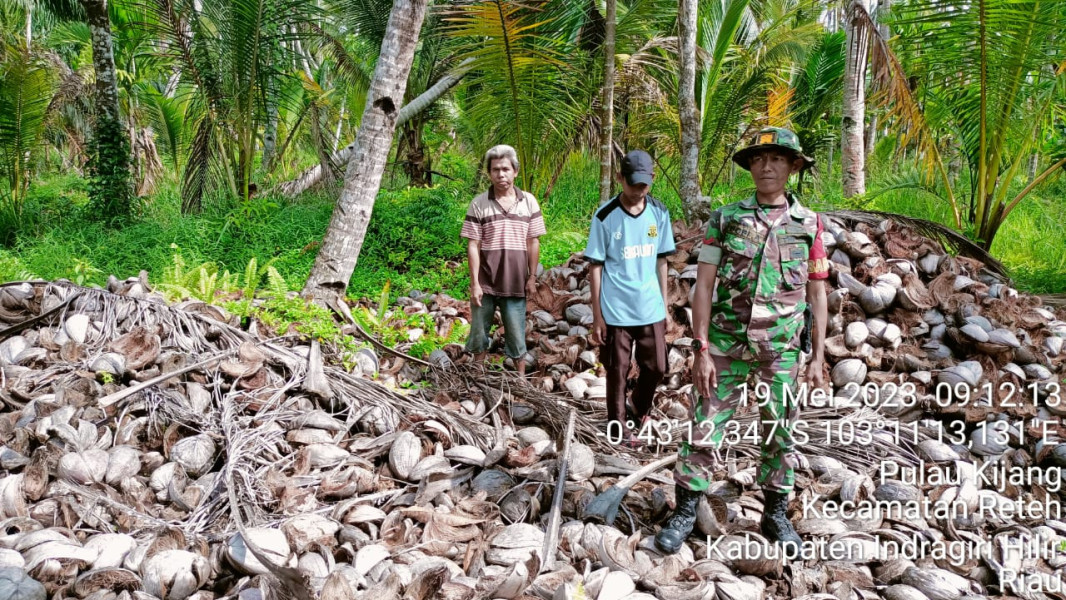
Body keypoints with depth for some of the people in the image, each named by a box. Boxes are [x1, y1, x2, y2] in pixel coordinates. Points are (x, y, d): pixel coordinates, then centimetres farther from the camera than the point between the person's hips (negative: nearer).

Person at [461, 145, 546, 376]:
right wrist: (474, 283, -8)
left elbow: (533, 242, 5)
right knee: (479, 332, 11)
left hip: (515, 284, 0)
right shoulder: (479, 204, -4)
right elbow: (473, 246, -4)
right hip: (485, 283, 0)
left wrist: (532, 277, 2)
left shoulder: (529, 202, 1)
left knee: (517, 336, 9)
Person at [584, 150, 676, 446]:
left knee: (656, 367, 12)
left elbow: (661, 261, 10)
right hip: (616, 311, -4)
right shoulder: (605, 216, -10)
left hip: (651, 309, 4)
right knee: (617, 371, 7)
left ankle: (640, 411, 39)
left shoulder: (659, 213, 1)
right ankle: (618, 428, 24)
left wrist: (665, 305, 11)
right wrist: (597, 316, -7)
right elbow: (595, 267, -6)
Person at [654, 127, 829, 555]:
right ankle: (685, 512, 15)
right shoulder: (725, 219, -1)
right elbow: (703, 285, -3)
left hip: (782, 351, 1)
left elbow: (816, 294, 6)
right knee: (704, 430, 2)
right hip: (726, 346, -1)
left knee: (780, 436, 11)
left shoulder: (809, 224, 3)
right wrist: (700, 350, -9)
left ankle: (775, 515, 28)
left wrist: (818, 357, 2)